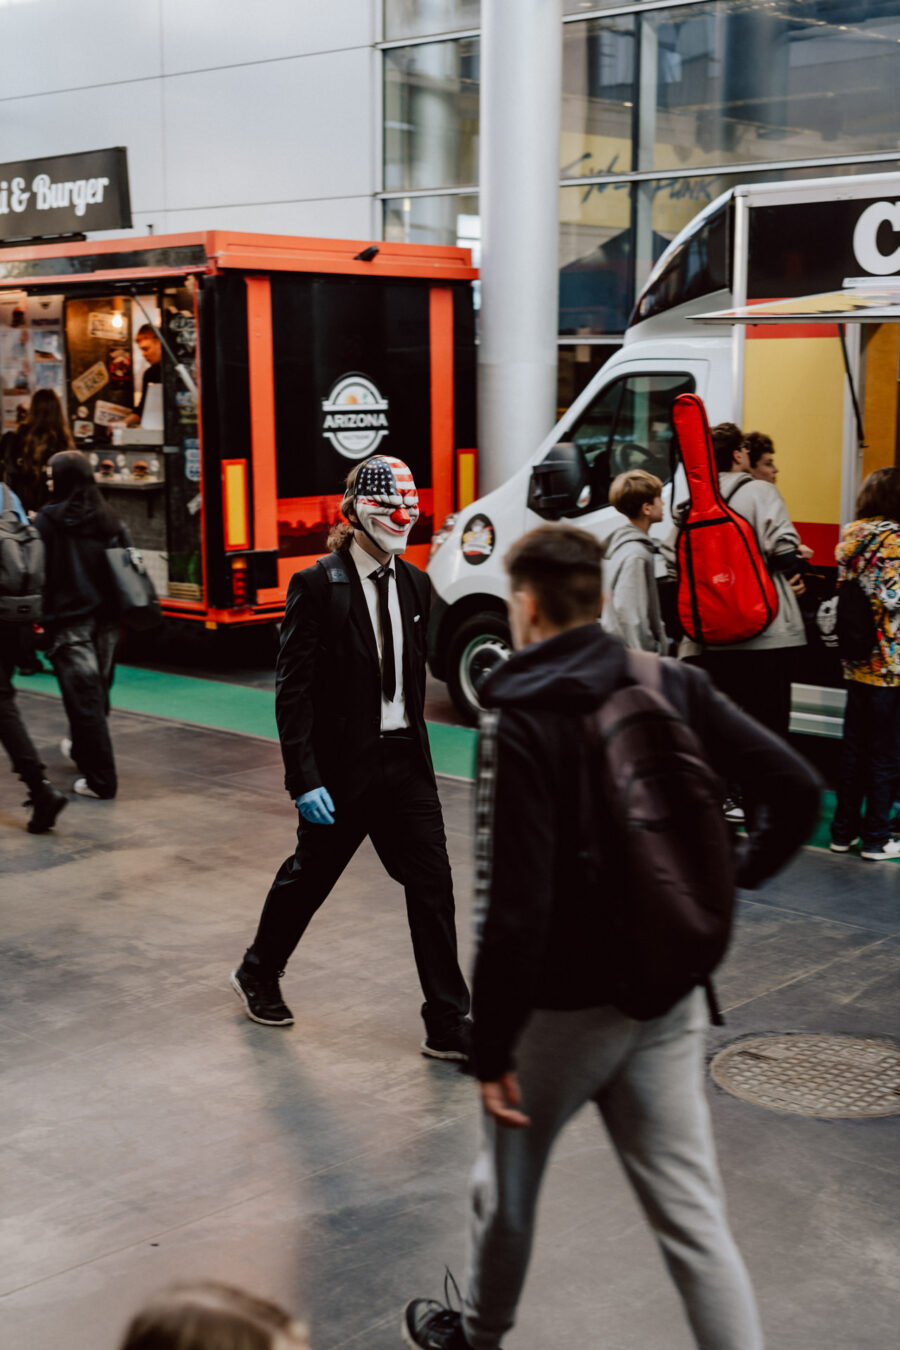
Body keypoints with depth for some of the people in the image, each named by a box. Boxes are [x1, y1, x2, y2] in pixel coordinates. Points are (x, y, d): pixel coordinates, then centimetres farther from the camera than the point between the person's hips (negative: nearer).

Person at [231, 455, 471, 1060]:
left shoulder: (416, 584, 6)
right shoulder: (317, 586, -12)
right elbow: (293, 690, -14)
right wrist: (304, 779, -18)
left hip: (405, 762, 5)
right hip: (343, 765, -5)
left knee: (433, 885, 0)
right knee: (309, 876, 13)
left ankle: (448, 1025, 6)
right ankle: (258, 973, 39)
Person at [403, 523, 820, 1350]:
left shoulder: (519, 726, -18)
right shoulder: (675, 687, -2)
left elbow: (514, 907, -22)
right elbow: (799, 793, -4)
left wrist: (491, 1048, -14)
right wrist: (732, 877, 10)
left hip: (563, 1008, -4)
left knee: (508, 1188, 21)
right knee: (692, 1213, 8)